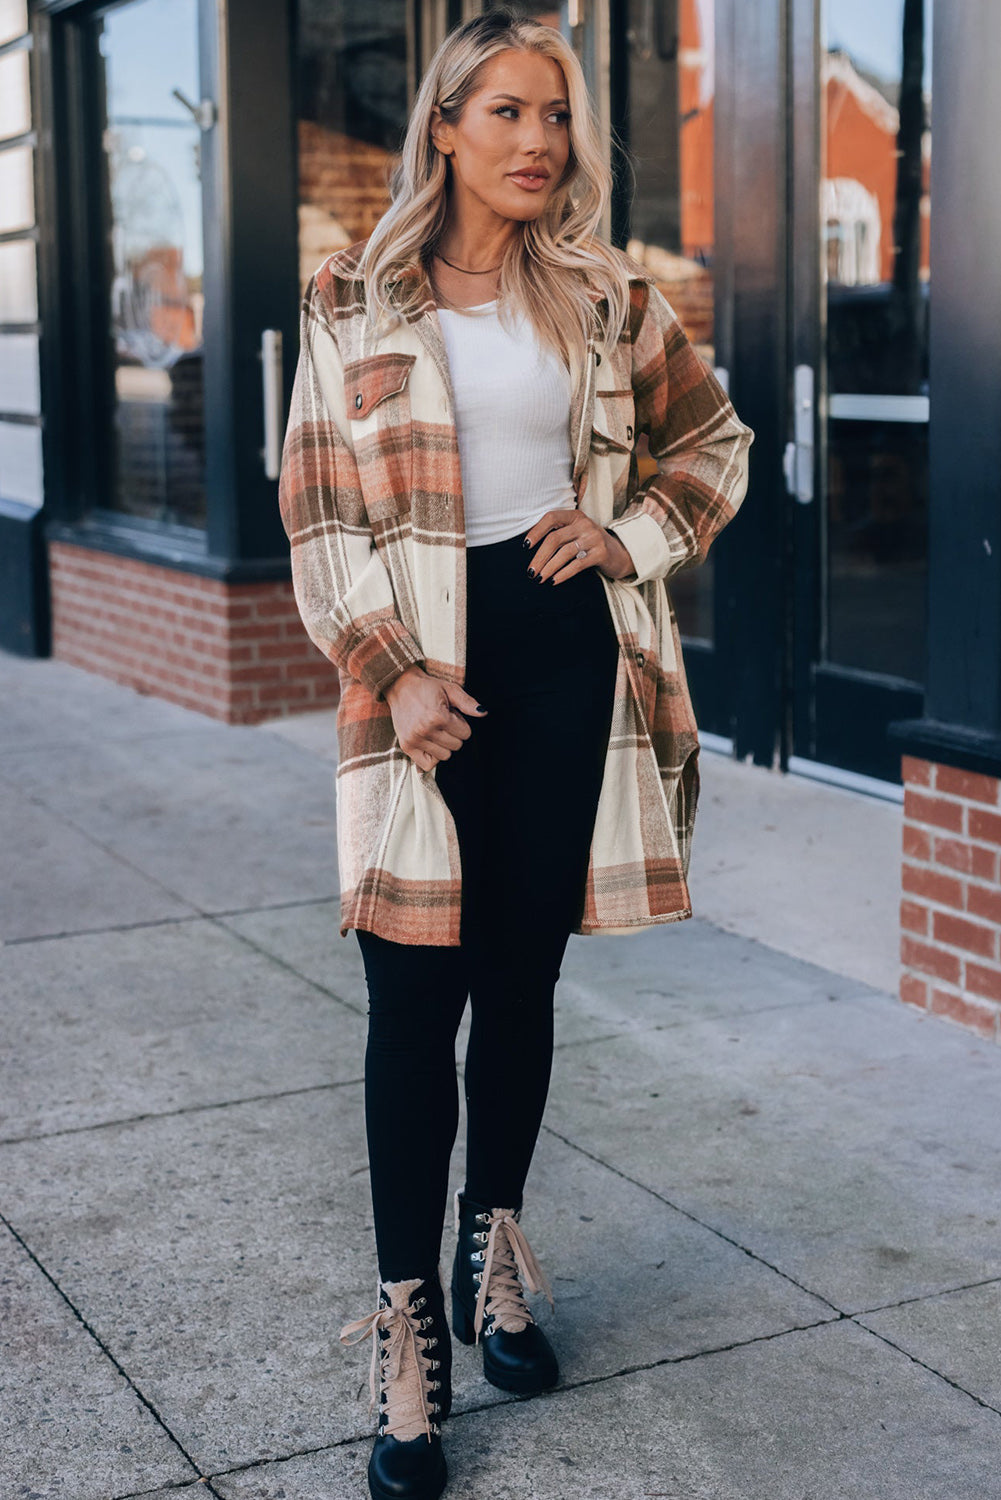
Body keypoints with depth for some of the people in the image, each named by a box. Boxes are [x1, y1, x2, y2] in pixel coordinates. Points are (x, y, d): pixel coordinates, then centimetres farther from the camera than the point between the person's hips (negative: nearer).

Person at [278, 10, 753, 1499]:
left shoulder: (610, 298, 7)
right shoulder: (353, 303, 2)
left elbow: (715, 439, 18)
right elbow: (318, 512, -1)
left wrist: (633, 535, 0)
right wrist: (393, 672, -11)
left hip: (569, 655, 2)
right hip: (428, 665, -2)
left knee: (522, 980, 12)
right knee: (417, 997, -3)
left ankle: (494, 1244, 32)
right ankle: (410, 1323, 7)